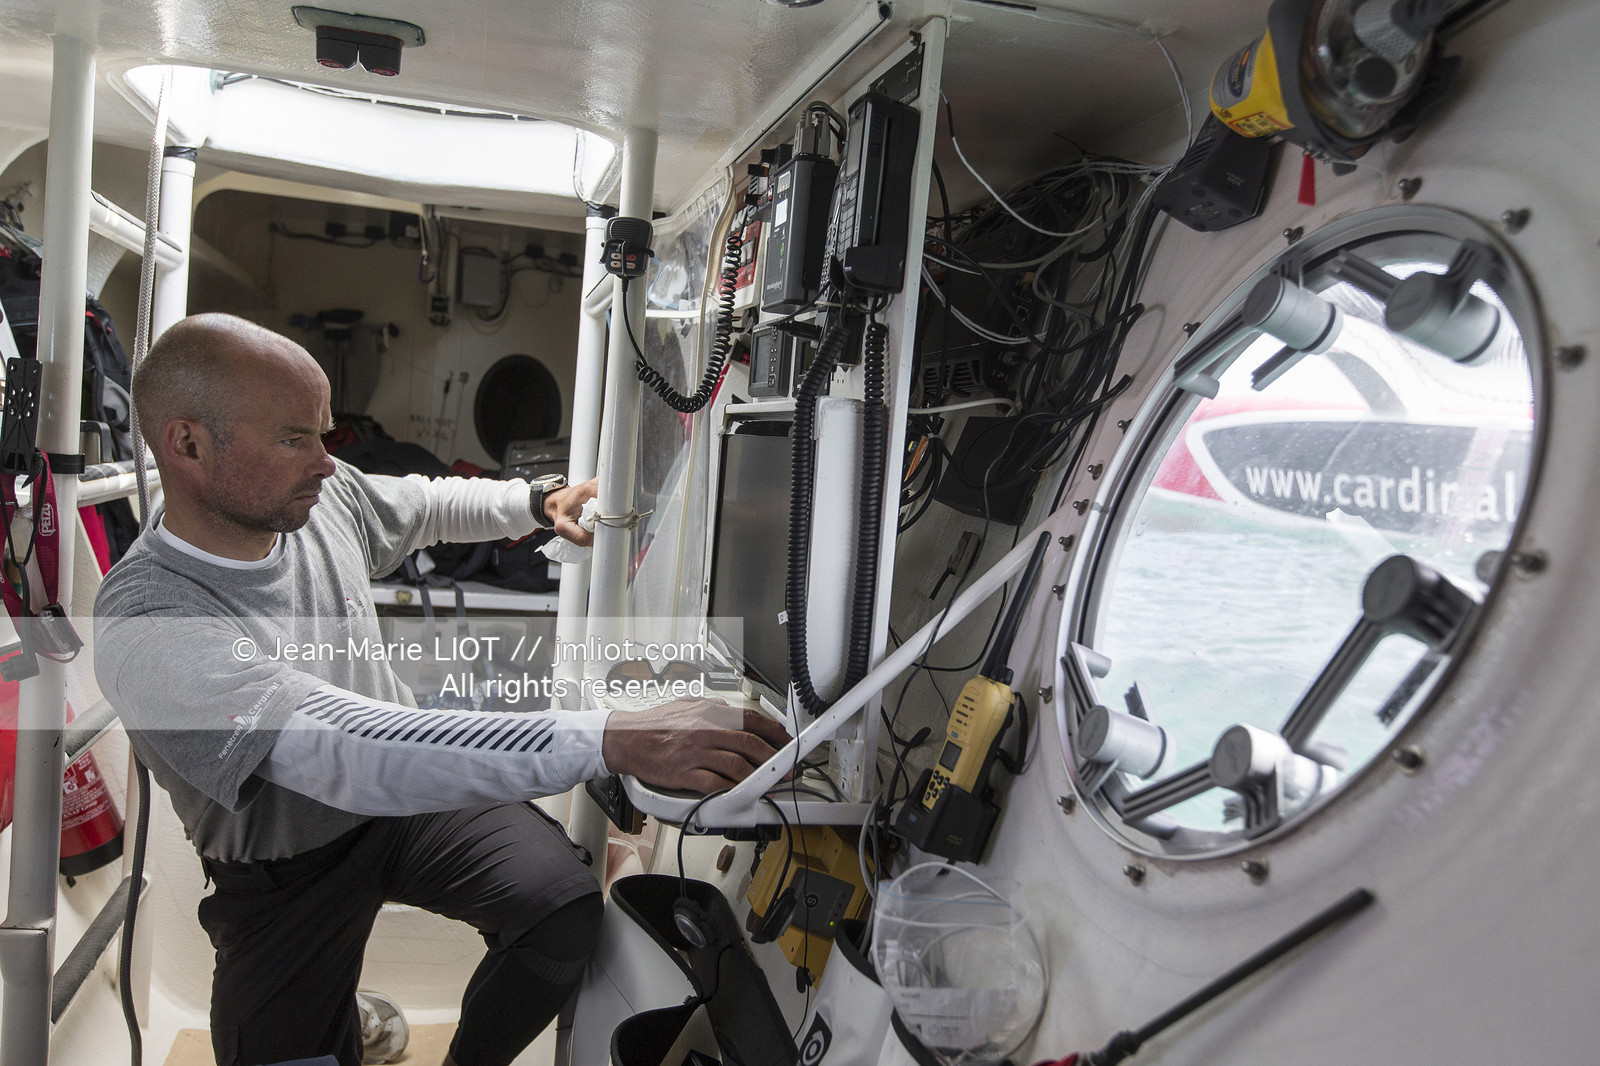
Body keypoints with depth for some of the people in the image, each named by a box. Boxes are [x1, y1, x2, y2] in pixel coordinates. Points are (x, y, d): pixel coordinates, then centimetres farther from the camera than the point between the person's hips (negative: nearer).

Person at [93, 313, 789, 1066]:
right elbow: (345, 750, -45)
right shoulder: (148, 627, -32)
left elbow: (428, 504, 15)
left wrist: (539, 504, 1)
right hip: (289, 876, -4)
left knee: (566, 911, -19)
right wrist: (613, 743, -53)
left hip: (411, 793, 4)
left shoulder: (323, 495, -10)